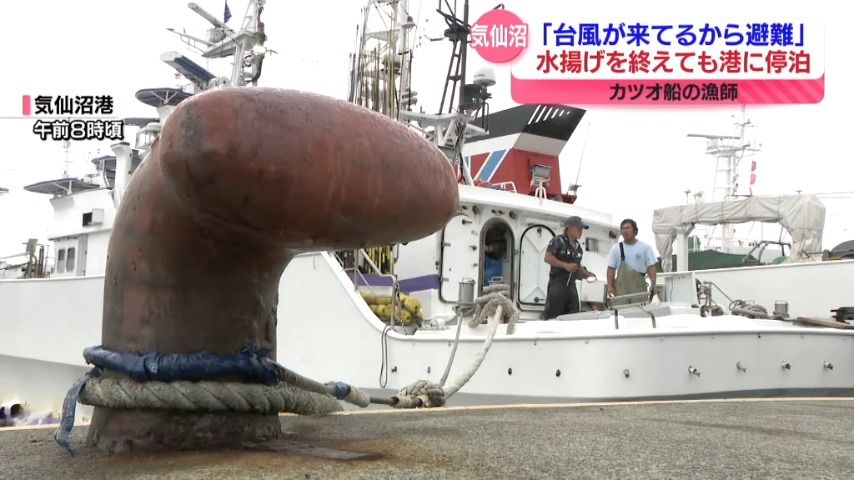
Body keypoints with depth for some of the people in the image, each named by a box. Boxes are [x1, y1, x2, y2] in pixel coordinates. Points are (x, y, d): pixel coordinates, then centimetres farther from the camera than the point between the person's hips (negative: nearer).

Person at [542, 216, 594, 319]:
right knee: (552, 315, -8)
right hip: (557, 283, -8)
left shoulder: (578, 246, 17)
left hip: (571, 284, 8)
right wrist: (565, 265, -20)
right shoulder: (558, 241, -6)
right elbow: (547, 258, -13)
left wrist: (586, 274, 8)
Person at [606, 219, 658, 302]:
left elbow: (651, 267, 4)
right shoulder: (615, 249, 8)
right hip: (621, 288, 0)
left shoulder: (645, 247, 5)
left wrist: (653, 284, -5)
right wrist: (610, 286, -1)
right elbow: (611, 269, 7)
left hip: (639, 287, 0)